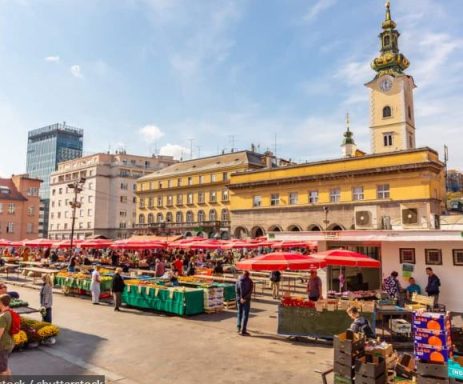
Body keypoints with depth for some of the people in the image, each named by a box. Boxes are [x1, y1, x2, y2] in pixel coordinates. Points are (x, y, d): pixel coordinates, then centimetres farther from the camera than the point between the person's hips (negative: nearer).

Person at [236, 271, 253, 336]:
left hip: (239, 299, 4)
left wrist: (240, 298, -8)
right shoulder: (250, 281, -4)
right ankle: (242, 331, -7)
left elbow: (236, 290, -4)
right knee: (245, 314, -2)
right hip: (246, 300, -4)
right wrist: (245, 298, -15)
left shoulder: (238, 280, 6)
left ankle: (239, 327, 27)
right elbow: (250, 291, -13)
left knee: (240, 313, 19)